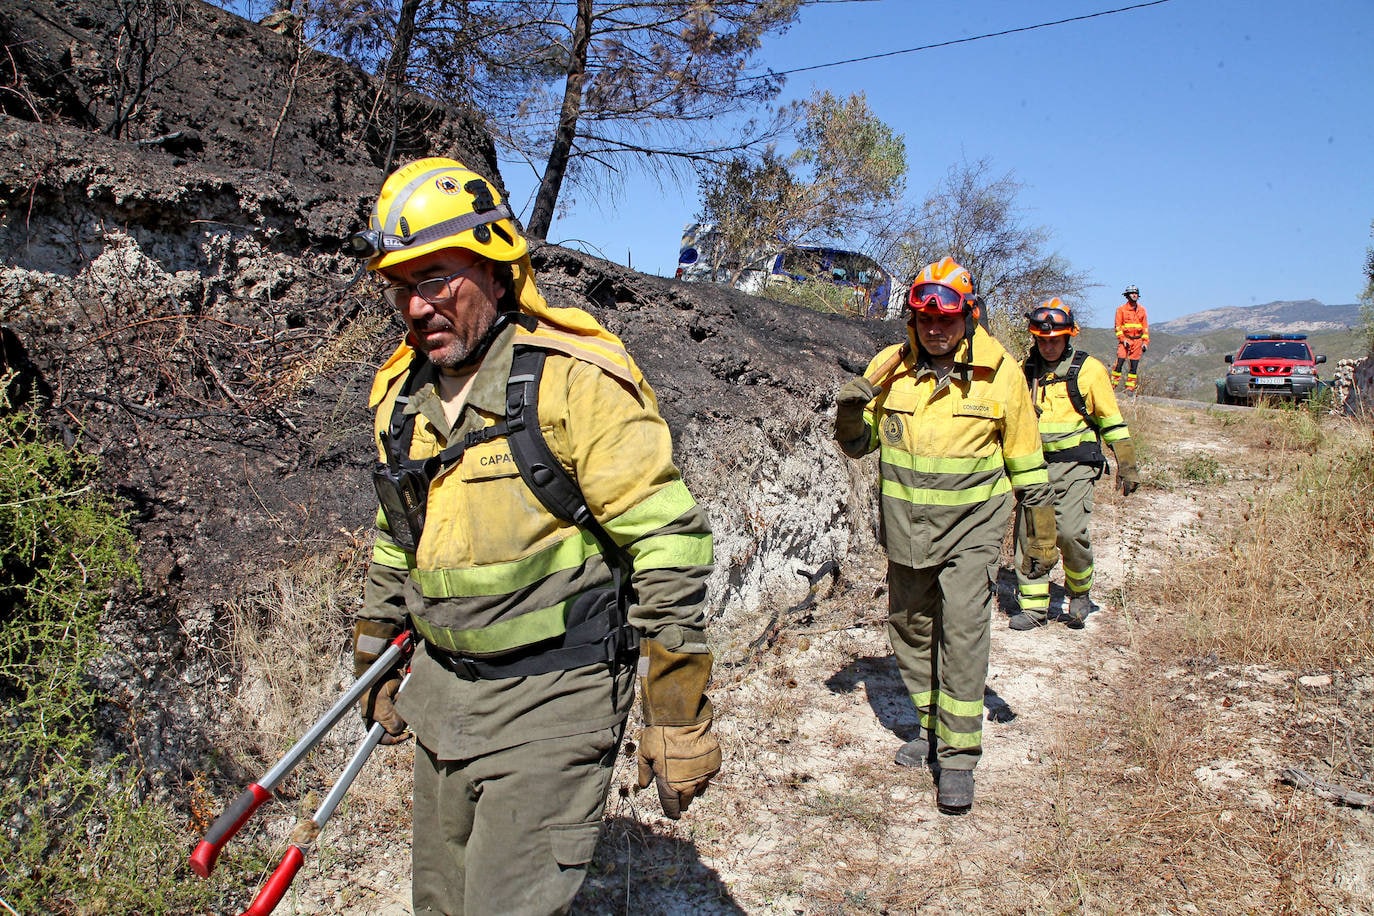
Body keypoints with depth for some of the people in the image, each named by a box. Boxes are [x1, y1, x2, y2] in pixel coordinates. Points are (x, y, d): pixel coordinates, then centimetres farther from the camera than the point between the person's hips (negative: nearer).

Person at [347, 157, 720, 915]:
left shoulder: (574, 379, -18)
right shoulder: (400, 391, 6)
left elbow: (668, 547, -18)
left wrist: (678, 717, -16)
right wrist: (375, 660, 22)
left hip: (553, 697, -7)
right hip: (442, 691, 7)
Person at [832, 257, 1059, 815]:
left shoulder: (1000, 373, -6)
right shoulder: (889, 367, -2)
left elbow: (1026, 461, 2)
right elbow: (858, 446, 6)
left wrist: (1042, 536, 4)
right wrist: (849, 413, -16)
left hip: (971, 526, -3)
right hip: (905, 527, 4)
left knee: (963, 634, -13)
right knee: (910, 630, 14)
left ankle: (958, 758, -1)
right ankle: (931, 728, 33)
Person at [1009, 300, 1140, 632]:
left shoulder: (1088, 370, -1)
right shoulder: (1026, 369, 9)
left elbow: (1112, 421, 4)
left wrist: (1127, 465, 1)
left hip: (1073, 465, -4)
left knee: (1070, 532, -15)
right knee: (1028, 533, -1)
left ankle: (1080, 594, 12)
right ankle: (1032, 605, 10)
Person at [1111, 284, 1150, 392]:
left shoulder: (1142, 309, 10)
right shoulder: (1121, 309, 1)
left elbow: (1145, 326, 13)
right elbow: (1118, 326, -1)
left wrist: (1145, 341, 6)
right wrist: (1122, 339, -11)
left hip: (1138, 340, 3)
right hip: (1125, 339, -3)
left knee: (1134, 365, 2)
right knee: (1120, 362, -12)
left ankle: (1130, 387, 7)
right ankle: (1113, 384, -6)